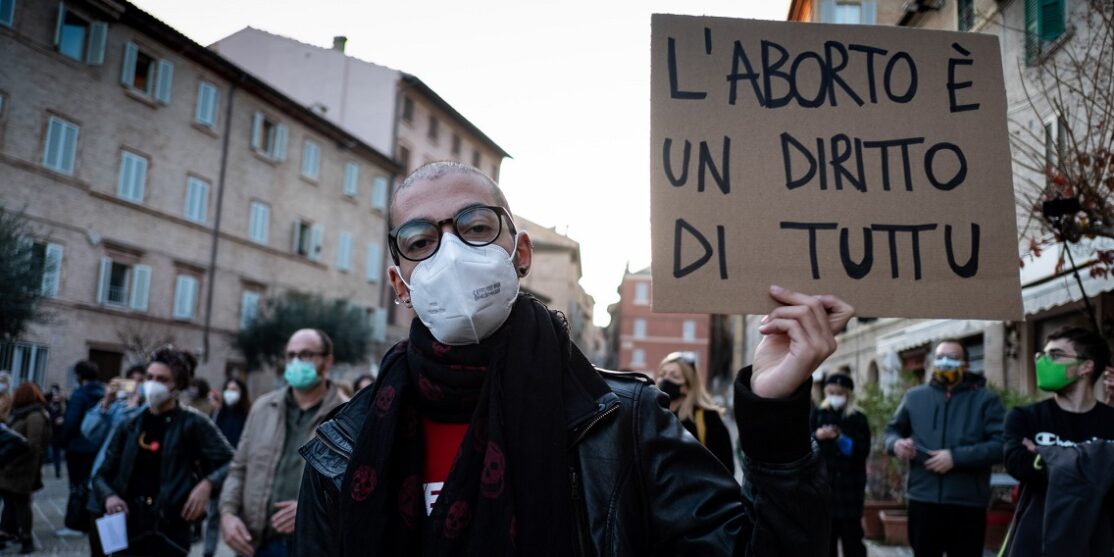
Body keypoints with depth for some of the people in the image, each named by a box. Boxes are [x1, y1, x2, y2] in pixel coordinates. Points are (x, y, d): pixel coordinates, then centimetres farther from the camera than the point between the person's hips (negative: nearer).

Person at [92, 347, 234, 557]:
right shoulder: (130, 426, 10)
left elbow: (232, 464, -5)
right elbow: (102, 474, 16)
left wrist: (208, 484, -23)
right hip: (127, 530, 4)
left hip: (169, 533, -4)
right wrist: (108, 496, -5)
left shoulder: (193, 423, -2)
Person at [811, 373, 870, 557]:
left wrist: (840, 439, -20)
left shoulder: (858, 419, 0)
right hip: (822, 483, 3)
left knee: (851, 533, -1)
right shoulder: (818, 415, 8)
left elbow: (862, 452, -7)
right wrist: (816, 436, -13)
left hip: (850, 485, -3)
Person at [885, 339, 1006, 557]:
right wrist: (896, 443, -4)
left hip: (968, 504, -2)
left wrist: (956, 457, -20)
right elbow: (893, 429, 21)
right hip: (922, 500, 3)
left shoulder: (985, 399, 0)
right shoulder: (914, 397, 10)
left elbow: (1001, 445, -10)